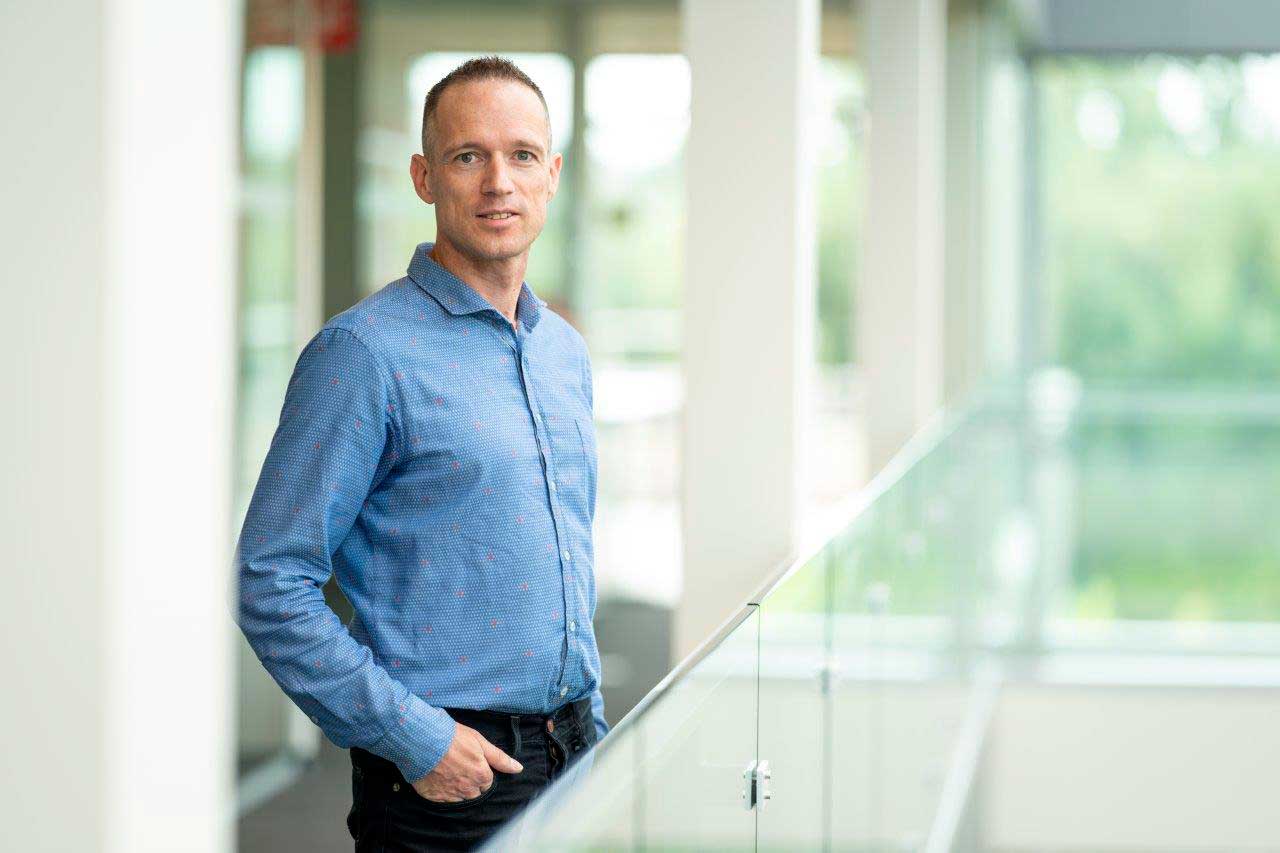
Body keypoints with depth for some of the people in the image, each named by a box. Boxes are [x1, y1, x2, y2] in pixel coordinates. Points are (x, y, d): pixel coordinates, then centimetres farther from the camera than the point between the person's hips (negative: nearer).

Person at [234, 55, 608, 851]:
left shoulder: (566, 351, 11)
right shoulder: (366, 353, -12)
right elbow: (270, 585, -16)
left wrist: (592, 721, 15)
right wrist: (414, 740, -18)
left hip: (575, 753, 7)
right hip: (445, 776, -6)